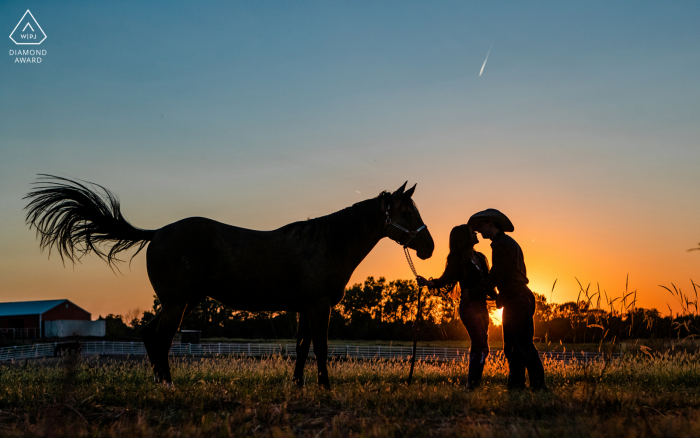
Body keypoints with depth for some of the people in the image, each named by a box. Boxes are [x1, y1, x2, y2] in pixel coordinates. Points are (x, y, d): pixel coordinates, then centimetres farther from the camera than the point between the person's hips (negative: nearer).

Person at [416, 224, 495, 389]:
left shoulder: (479, 257, 13)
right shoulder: (458, 259, -8)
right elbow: (445, 280, -9)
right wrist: (428, 283, -27)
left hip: (481, 306, 8)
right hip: (469, 306, -8)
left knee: (477, 347, 9)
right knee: (482, 348, -15)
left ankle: (473, 384, 14)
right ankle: (472, 385, -13)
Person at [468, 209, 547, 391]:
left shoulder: (502, 244, -14)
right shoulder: (507, 243, 19)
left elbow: (496, 276, -17)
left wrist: (475, 290, -6)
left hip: (518, 303, -11)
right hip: (514, 303, 11)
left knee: (524, 347, -10)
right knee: (511, 347, 11)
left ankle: (538, 385, -9)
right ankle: (516, 385, 14)